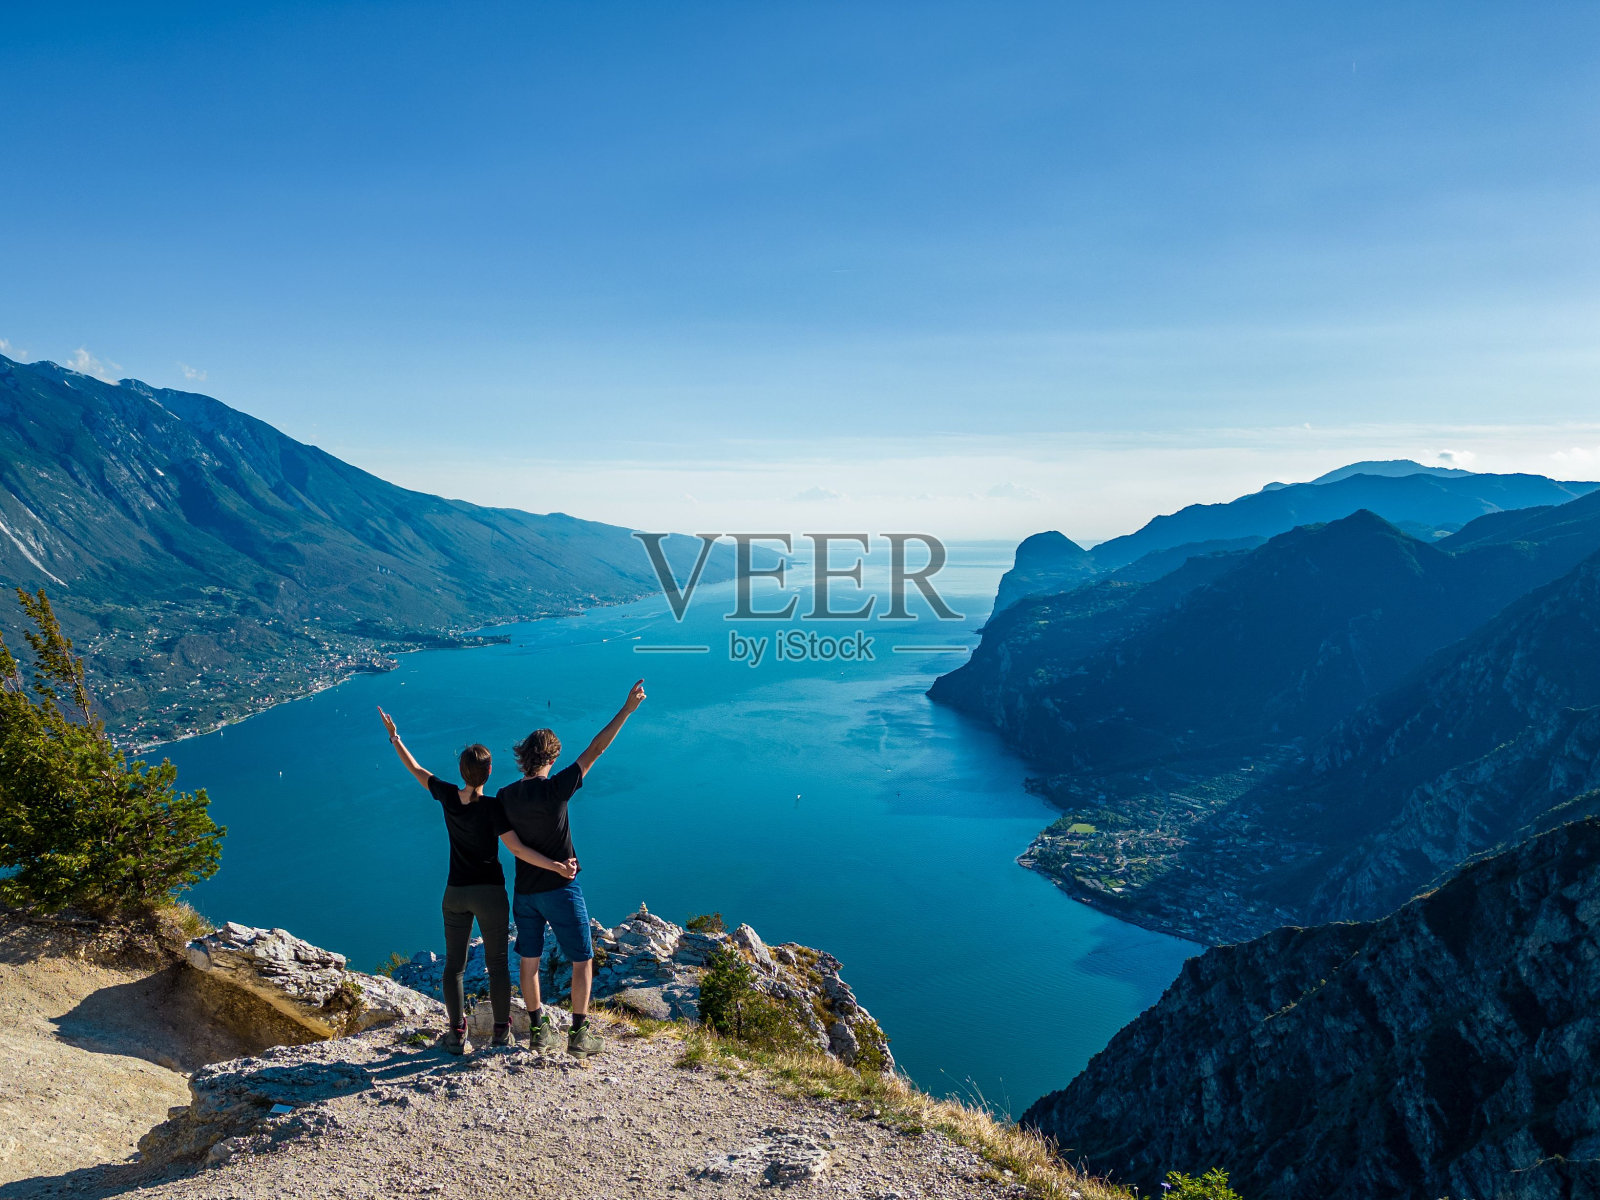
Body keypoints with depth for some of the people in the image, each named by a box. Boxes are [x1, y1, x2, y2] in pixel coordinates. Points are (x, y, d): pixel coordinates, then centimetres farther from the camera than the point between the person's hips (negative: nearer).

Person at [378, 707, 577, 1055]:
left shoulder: (447, 796, -7)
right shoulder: (491, 808, -17)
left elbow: (416, 770, 9)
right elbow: (518, 849, -23)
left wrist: (394, 737, 21)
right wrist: (555, 866, -26)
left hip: (455, 894, 3)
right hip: (489, 893, -3)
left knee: (454, 964, 14)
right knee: (497, 964, 9)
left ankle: (457, 1034, 18)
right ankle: (502, 1032, 17)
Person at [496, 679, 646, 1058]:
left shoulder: (505, 795, -3)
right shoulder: (555, 788, -18)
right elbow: (595, 749, -18)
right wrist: (627, 709, -16)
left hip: (524, 891, 6)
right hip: (560, 888, -5)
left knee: (529, 962, 17)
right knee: (583, 961, 8)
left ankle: (539, 1030, 30)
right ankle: (579, 1035, 12)